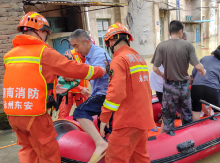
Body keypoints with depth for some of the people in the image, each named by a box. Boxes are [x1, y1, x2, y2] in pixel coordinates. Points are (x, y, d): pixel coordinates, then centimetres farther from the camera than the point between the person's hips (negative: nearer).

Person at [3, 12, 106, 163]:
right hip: (34, 113, -7)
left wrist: (51, 88, 24)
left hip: (12, 112, 7)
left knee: (27, 148, 24)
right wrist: (100, 71, 4)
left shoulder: (10, 55, 12)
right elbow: (73, 68, -10)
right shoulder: (44, 51, -10)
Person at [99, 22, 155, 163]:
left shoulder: (119, 60, -13)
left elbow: (116, 92, -21)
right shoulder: (139, 58, 14)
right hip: (144, 117, 9)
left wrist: (104, 118, -13)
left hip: (129, 120, -9)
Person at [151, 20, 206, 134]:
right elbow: (198, 66, -14)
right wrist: (203, 71, 9)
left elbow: (155, 68, -13)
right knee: (187, 114, 22)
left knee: (168, 116, 14)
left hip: (170, 86, -1)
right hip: (184, 85, 2)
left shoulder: (162, 46, -11)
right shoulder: (188, 45, -9)